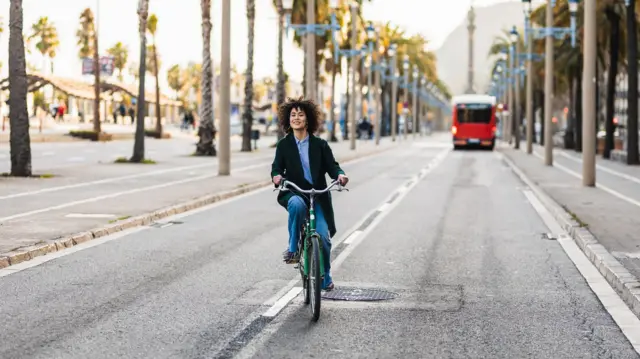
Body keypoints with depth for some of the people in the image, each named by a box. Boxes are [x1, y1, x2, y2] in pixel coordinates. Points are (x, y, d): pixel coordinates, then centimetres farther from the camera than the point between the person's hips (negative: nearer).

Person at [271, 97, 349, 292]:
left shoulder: (319, 144, 6)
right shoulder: (283, 145, 6)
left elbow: (331, 166, 1)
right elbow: (277, 167, 1)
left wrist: (339, 174, -21)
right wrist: (276, 176, -23)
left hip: (318, 197, 1)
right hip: (294, 194, -1)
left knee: (323, 236, -11)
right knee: (296, 204, -39)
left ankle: (325, 277, 14)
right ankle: (293, 248, -21)